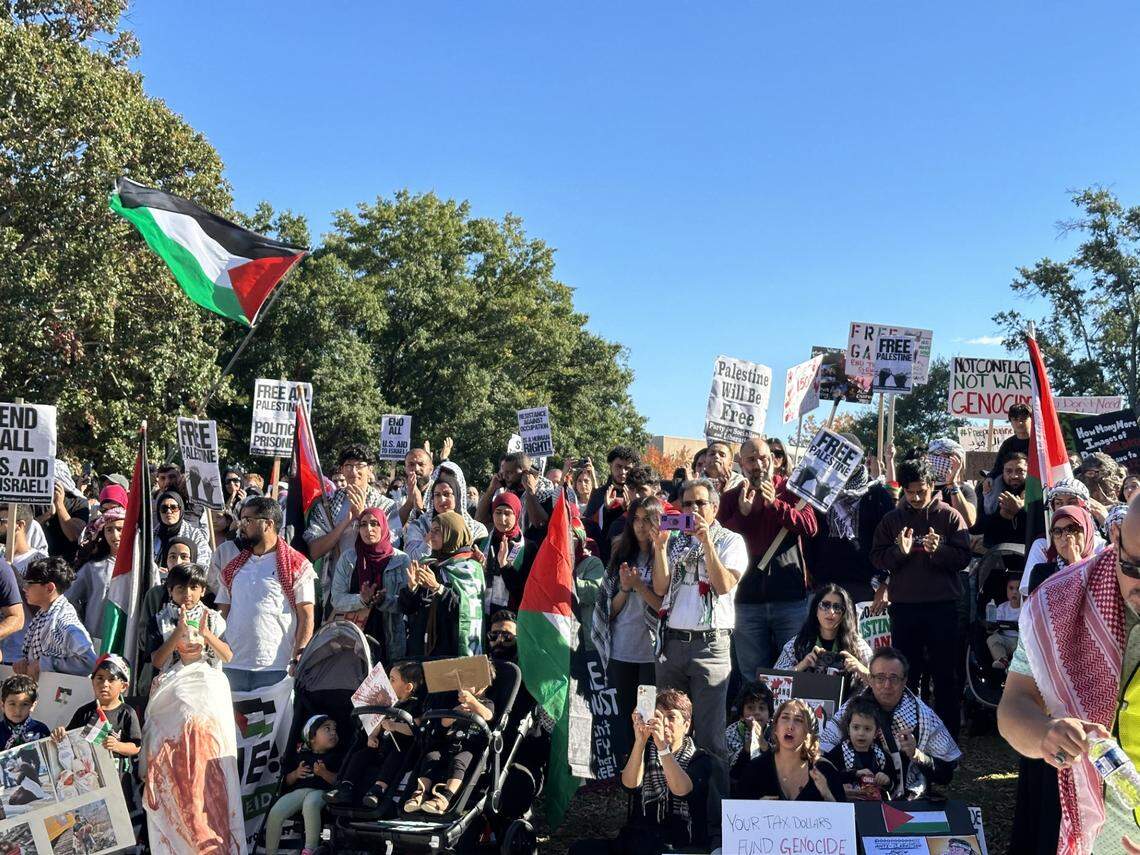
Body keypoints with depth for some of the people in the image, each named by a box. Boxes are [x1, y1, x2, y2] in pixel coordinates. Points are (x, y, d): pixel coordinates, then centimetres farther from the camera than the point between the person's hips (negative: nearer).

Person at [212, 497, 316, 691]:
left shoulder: (296, 565, -1)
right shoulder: (233, 563, 16)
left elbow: (306, 617, -4)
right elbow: (223, 612, 18)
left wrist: (298, 659, -15)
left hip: (276, 668, -5)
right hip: (233, 666, 5)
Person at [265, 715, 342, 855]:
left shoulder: (335, 756, 15)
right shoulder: (302, 756, 23)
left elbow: (338, 780, 2)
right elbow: (288, 781, 25)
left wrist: (324, 772, -12)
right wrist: (296, 774, 4)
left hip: (320, 791, -4)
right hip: (298, 790, 4)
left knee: (310, 804, -40)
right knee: (275, 812, -23)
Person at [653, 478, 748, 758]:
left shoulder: (730, 541, 4)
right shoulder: (676, 542, 15)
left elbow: (724, 585, -11)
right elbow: (661, 588, 5)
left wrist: (706, 541, -16)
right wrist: (660, 546, -5)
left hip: (710, 643, -4)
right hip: (671, 642, 4)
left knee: (709, 731, -5)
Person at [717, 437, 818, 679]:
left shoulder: (790, 489, 4)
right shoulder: (731, 498, 10)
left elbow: (811, 526, -9)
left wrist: (775, 503, -18)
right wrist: (742, 512, -12)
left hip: (791, 596, -2)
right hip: (749, 600, 2)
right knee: (753, 674, 9)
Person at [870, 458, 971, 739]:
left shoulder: (949, 516, 2)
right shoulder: (892, 519, 8)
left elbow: (964, 556, -5)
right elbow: (877, 557, 3)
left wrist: (938, 550, -23)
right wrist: (899, 551, -16)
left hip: (942, 605, -2)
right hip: (903, 605, 2)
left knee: (944, 672, 6)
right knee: (905, 672, 8)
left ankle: (948, 732, 17)